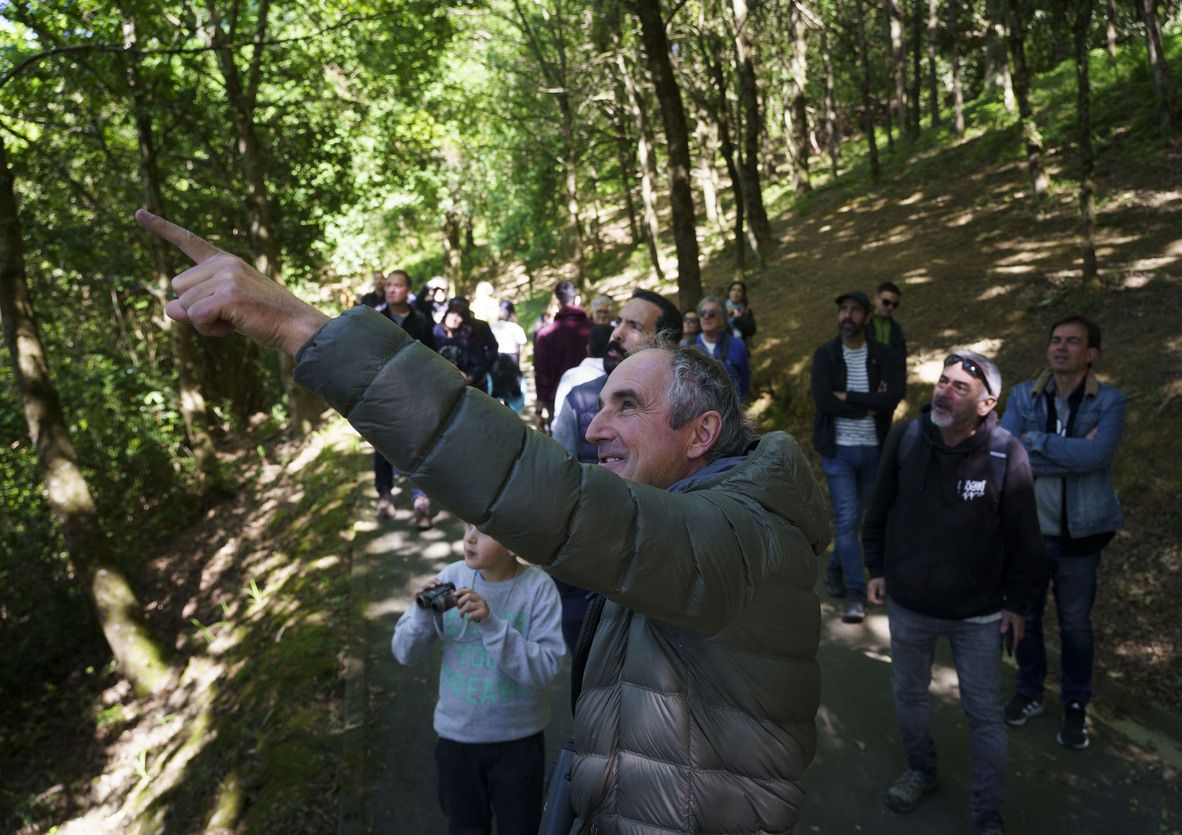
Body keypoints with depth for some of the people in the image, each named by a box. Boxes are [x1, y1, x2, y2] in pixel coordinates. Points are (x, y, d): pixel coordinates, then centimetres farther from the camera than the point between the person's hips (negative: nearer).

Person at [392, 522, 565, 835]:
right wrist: (425, 615, -24)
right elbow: (405, 654, -4)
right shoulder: (452, 577, -8)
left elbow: (547, 669, -22)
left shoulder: (538, 587, -16)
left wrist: (491, 624, -31)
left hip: (518, 739, -2)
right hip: (456, 735, 3)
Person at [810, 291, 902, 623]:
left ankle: (835, 569, 36)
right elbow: (823, 400, -17)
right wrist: (870, 406, -14)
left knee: (854, 519, 14)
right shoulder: (824, 354, -3)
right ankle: (856, 592, 1)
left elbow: (893, 398, -14)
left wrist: (849, 397, -17)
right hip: (838, 449, -2)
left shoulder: (883, 355, 1)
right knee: (846, 520, -6)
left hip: (873, 449, 2)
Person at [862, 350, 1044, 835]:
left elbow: (1023, 537, -7)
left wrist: (1017, 602, -2)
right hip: (907, 604, 3)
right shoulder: (905, 438, -12)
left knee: (985, 715, 9)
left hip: (978, 613, -2)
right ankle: (920, 770, 48)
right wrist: (877, 568, 6)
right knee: (909, 694, 21)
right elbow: (880, 509, 2)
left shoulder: (1006, 454, -18)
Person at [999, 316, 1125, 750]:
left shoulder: (1109, 401, -7)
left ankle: (1076, 706, 30)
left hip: (1079, 533, -2)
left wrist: (1034, 441, -17)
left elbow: (1094, 456, -25)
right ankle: (1029, 692, 35)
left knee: (1075, 624, 11)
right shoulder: (1023, 396, -3)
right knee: (1025, 616, 15)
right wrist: (1072, 454, -20)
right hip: (1027, 528, 2)